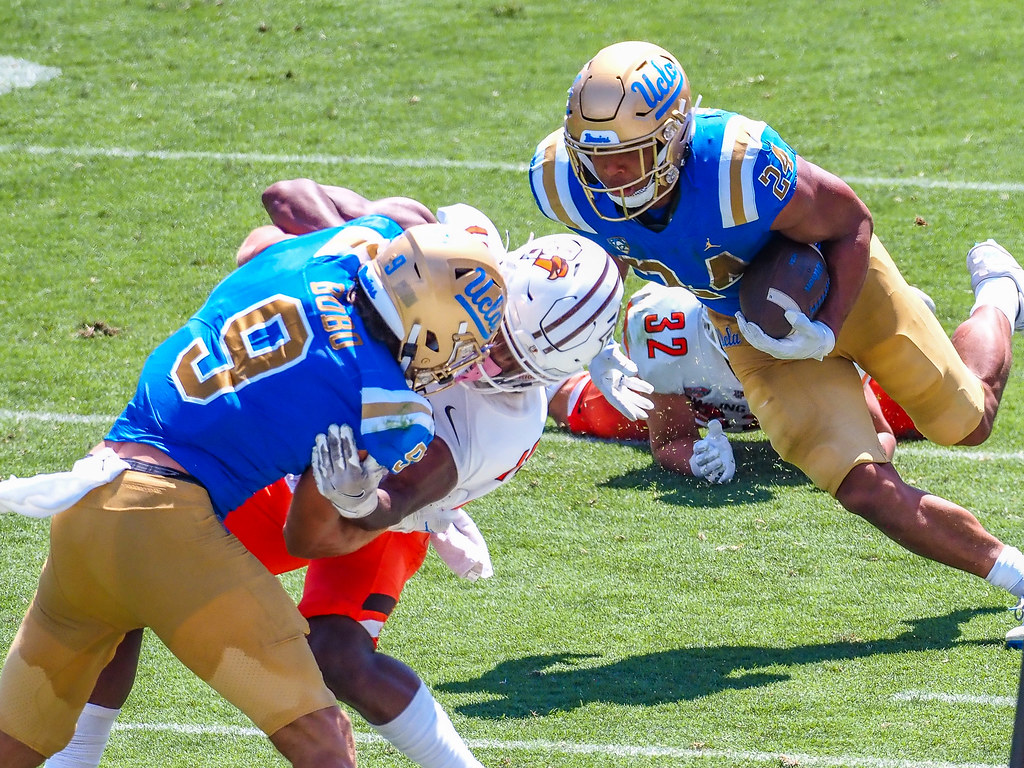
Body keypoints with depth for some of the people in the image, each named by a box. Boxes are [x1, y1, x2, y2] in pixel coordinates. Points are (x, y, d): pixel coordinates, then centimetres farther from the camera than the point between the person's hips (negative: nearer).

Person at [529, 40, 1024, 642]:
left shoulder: (739, 168, -42)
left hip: (838, 286, -3)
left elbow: (851, 220, -24)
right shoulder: (566, 180, -27)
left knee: (967, 423, 19)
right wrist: (597, 347, -10)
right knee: (870, 492, -10)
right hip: (754, 334, 3)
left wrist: (828, 332, -33)